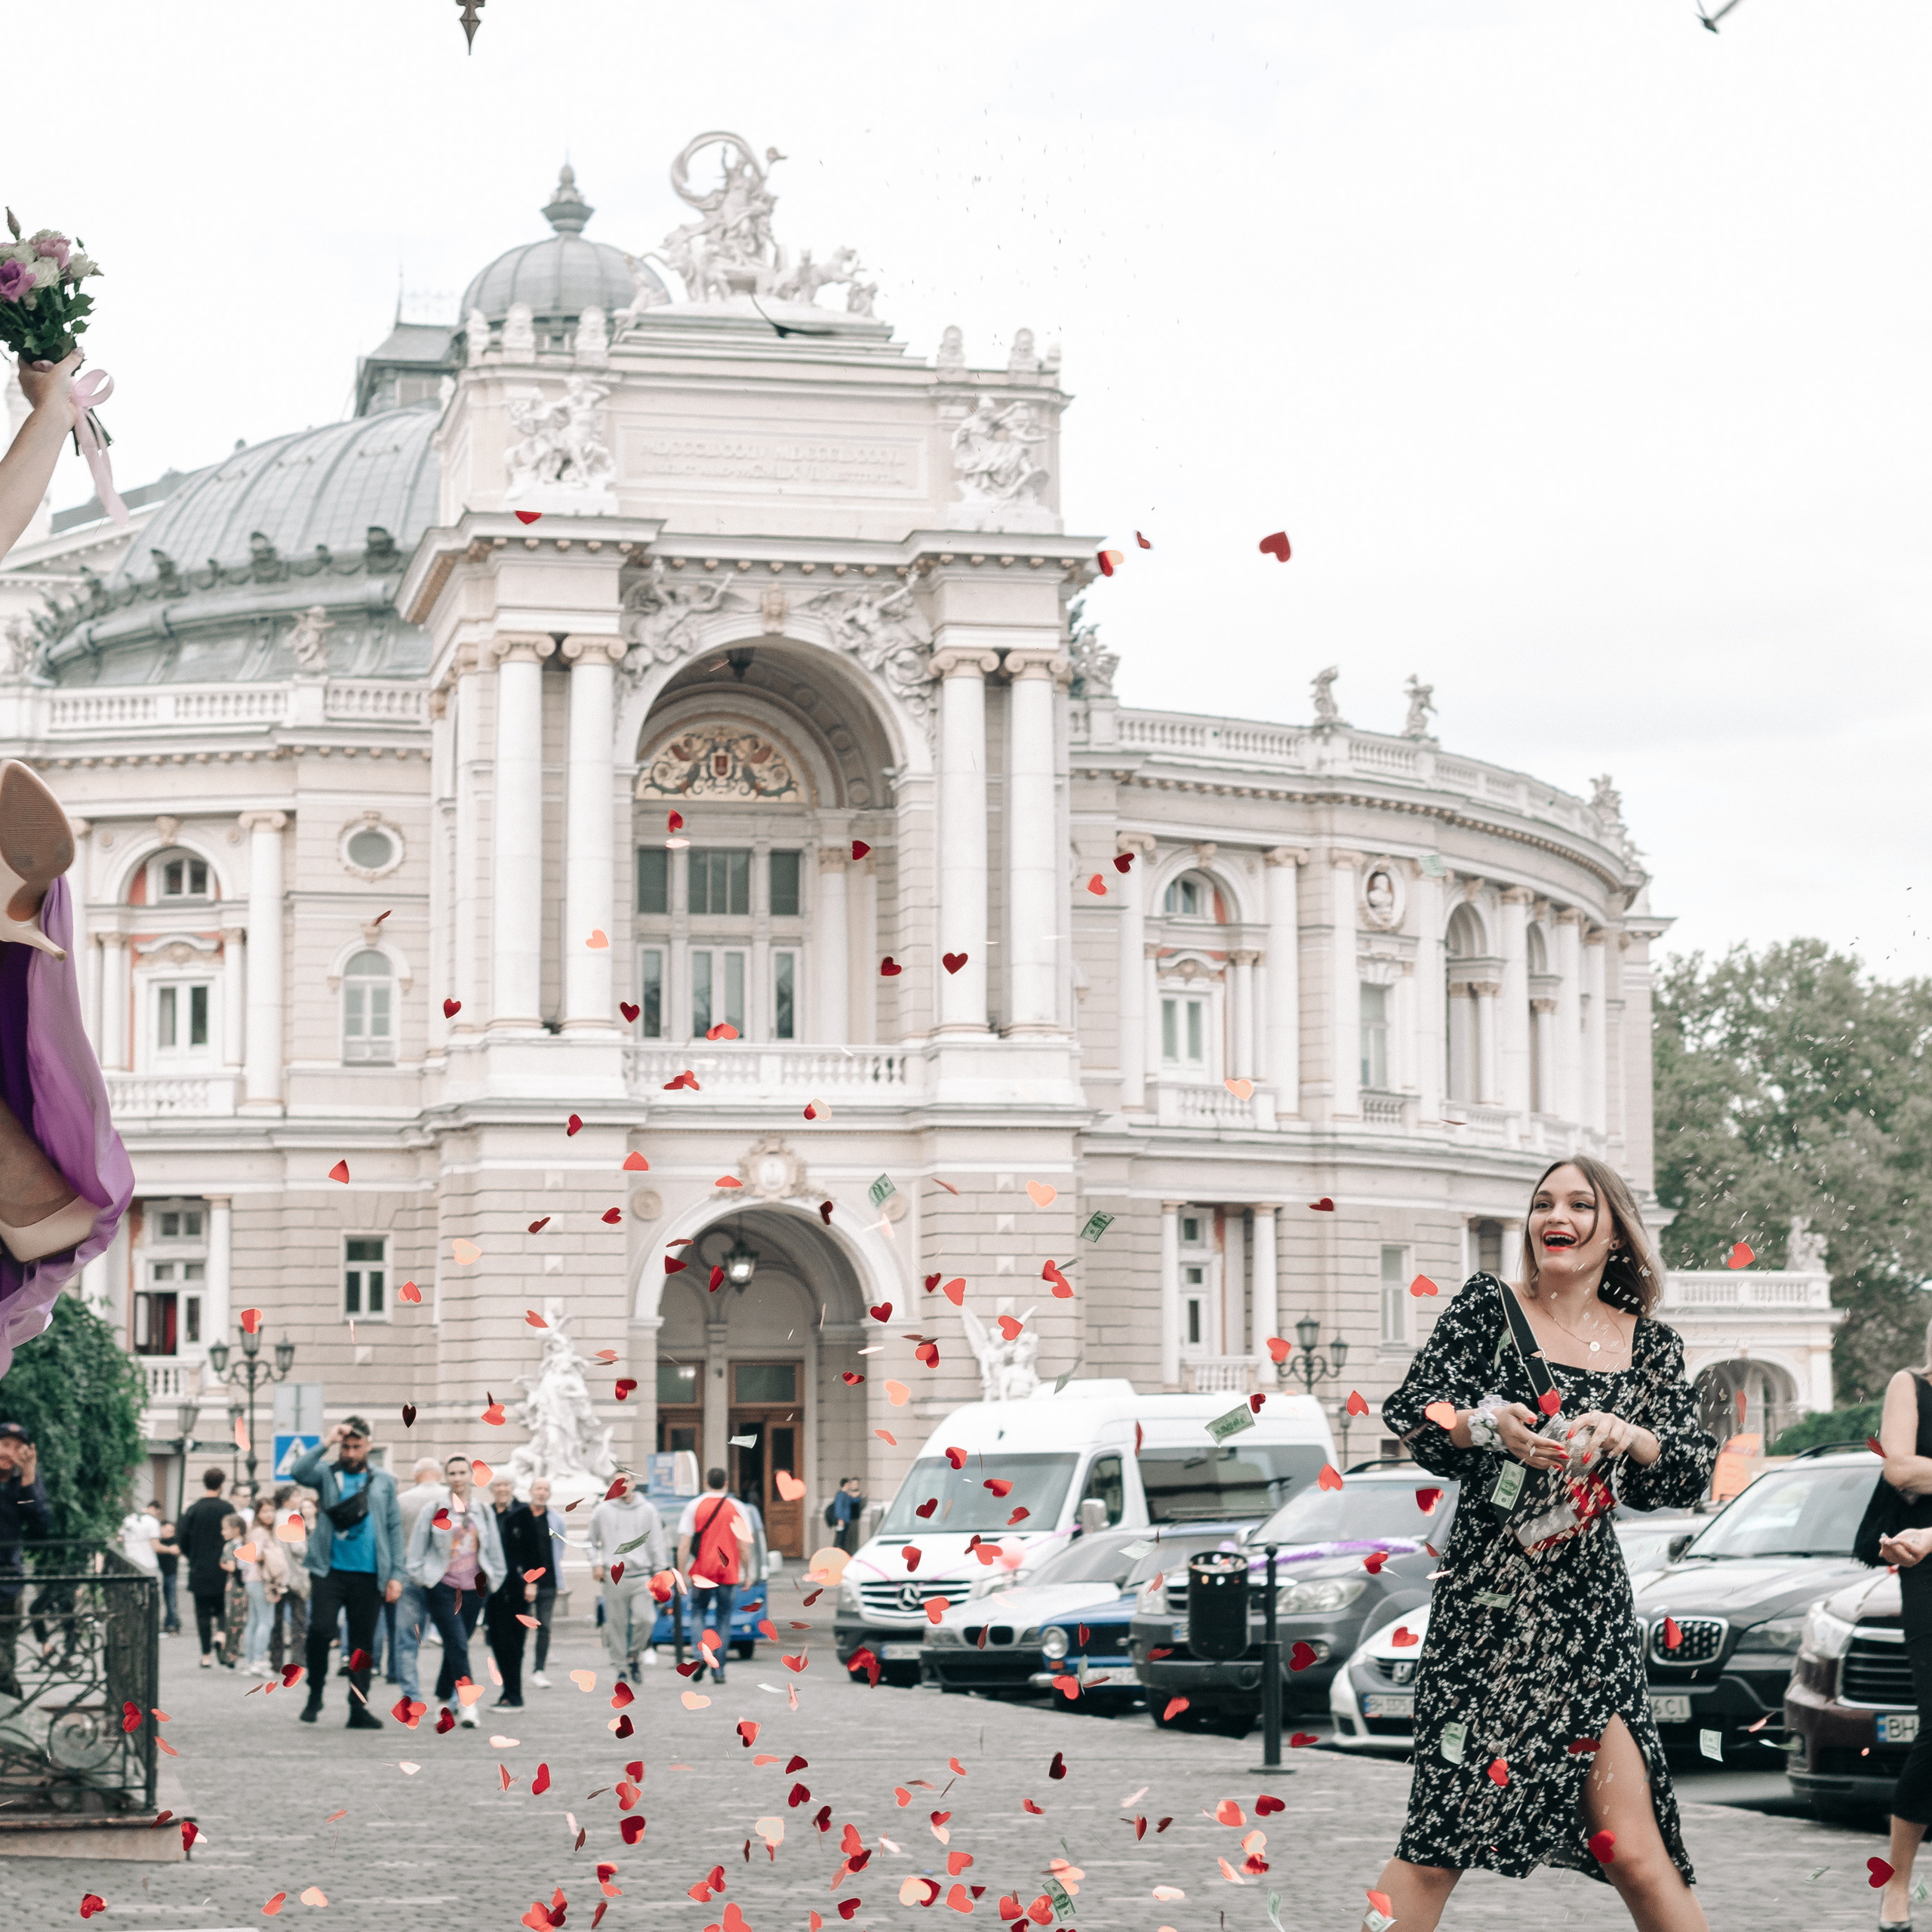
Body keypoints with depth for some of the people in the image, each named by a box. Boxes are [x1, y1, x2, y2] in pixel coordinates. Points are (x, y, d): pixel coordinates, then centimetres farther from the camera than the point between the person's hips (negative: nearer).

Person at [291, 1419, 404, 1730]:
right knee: (320, 1629, -16)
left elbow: (394, 1528, 10)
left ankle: (359, 1708, 11)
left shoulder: (383, 1481, 12)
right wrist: (326, 1442, -16)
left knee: (363, 1643, 5)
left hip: (369, 1576, 2)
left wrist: (395, 1574, 3)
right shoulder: (326, 1474, 8)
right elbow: (299, 1472, -14)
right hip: (330, 1571, -2)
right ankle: (315, 1693, 3)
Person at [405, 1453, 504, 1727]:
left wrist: (494, 1579, 16)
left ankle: (443, 1699, 23)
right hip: (443, 1587, -4)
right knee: (458, 1645, -14)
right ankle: (468, 1704, -20)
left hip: (473, 1588, 4)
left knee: (456, 1647, 8)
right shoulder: (435, 1509, -1)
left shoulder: (483, 1512, 9)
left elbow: (493, 1548, 17)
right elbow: (418, 1545, 4)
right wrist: (420, 1575, 0)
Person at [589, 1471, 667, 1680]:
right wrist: (596, 1563, 5)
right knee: (617, 1624, 0)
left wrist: (659, 1572, 6)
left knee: (645, 1618, -15)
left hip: (641, 1575, 0)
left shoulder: (648, 1510, 8)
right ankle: (622, 1668, 10)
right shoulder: (603, 1511, 8)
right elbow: (592, 1541, 19)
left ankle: (633, 1654, 9)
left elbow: (656, 1543, 10)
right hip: (613, 1577, 0)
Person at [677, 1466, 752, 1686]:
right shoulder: (736, 1508, 3)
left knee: (698, 1612, 16)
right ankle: (718, 1669, 4)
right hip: (729, 1574, 1)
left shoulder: (694, 1507, -1)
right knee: (724, 1620, 8)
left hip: (701, 1573, -1)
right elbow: (744, 1544, 2)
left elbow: (684, 1544, -5)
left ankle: (701, 1653, -7)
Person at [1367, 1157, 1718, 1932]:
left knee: (1633, 1851, -2)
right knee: (1443, 1837, -7)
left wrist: (1628, 1436, -11)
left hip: (1591, 1609, 3)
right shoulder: (1488, 1307, 3)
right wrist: (1485, 1426, -21)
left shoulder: (1652, 1345, 12)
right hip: (1485, 1604, -3)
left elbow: (1695, 1473, 7)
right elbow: (1410, 1415, -2)